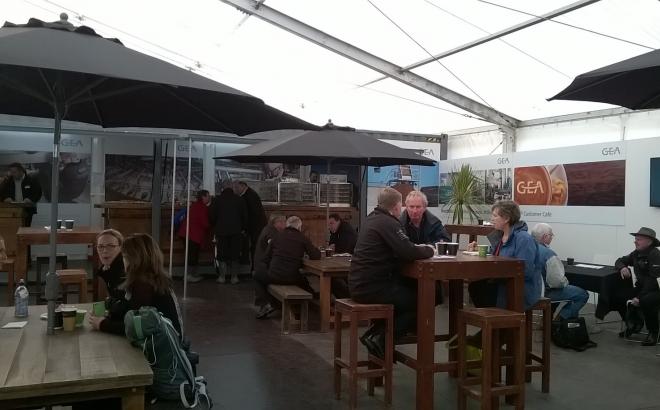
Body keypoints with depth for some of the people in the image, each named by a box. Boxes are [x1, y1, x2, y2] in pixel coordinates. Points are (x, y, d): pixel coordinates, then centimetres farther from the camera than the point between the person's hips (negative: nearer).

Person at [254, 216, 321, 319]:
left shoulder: (277, 236, 5)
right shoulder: (303, 239, 0)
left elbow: (267, 258, 9)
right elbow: (316, 256, -2)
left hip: (274, 277, -1)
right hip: (292, 278, 1)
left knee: (258, 277, 28)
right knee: (306, 282, 34)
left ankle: (266, 304, 12)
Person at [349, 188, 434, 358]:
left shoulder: (372, 218, 15)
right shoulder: (388, 223, -15)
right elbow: (409, 253, -22)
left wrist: (419, 248, 10)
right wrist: (428, 250, -2)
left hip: (359, 283, 10)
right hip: (371, 287, -10)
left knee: (410, 290, 22)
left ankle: (373, 333, 16)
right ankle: (381, 341, -1)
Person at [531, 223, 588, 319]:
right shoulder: (548, 254, -26)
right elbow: (558, 281, -28)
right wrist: (566, 282, -5)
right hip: (547, 292, -9)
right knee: (583, 294, 5)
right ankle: (560, 318, 4)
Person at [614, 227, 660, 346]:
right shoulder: (637, 253, 5)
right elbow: (620, 261, 17)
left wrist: (640, 297, -28)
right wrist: (622, 267, -9)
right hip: (642, 287, 8)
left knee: (646, 301, -35)